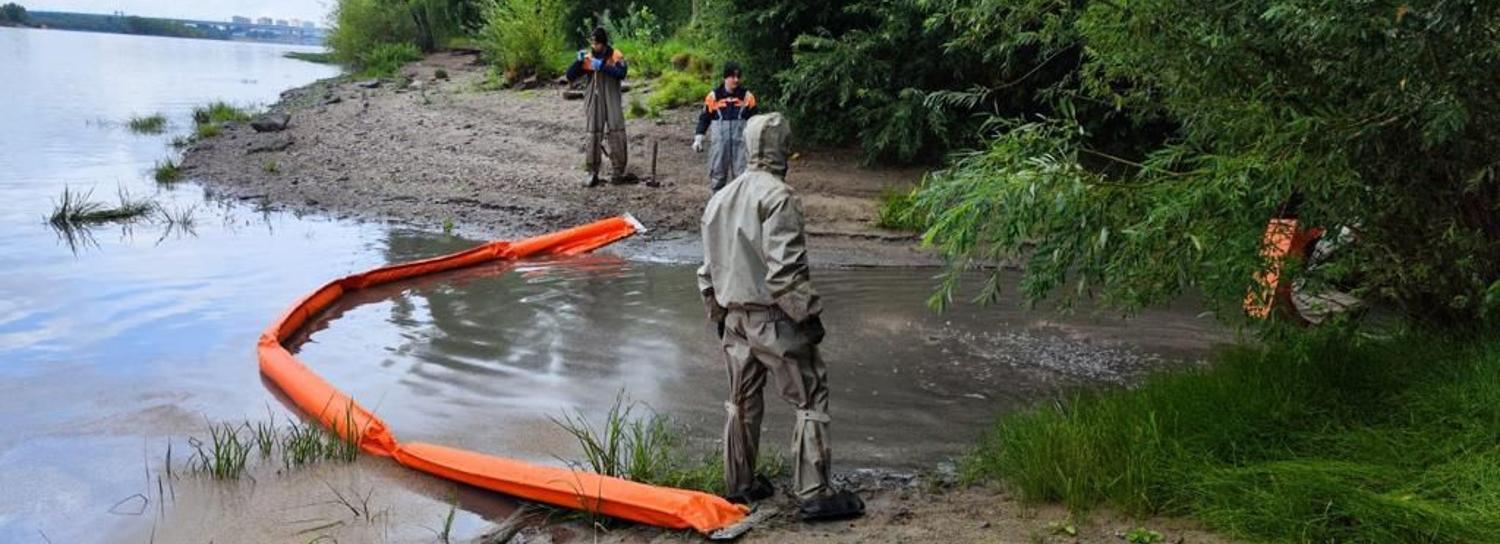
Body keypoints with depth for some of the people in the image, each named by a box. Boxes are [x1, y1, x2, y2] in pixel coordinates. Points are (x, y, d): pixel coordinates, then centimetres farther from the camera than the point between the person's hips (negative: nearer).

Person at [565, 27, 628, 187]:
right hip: (594, 103, 2)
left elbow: (622, 73, -22)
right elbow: (570, 77, 0)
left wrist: (602, 66, -28)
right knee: (593, 137, 0)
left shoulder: (615, 56, -4)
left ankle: (618, 171, 7)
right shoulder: (587, 58, 3)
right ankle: (593, 173, 3)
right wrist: (579, 61, -14)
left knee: (616, 135, -2)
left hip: (612, 103, -2)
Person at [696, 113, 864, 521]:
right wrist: (808, 313, -13)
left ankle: (739, 484, 27)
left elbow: (709, 267, 15)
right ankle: (813, 494, -1)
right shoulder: (778, 196, -15)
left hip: (734, 316, 8)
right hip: (774, 318, -8)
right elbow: (785, 268, -22)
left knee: (742, 401, 17)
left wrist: (718, 313, 23)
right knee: (810, 399, -1)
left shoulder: (721, 199, 11)